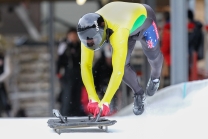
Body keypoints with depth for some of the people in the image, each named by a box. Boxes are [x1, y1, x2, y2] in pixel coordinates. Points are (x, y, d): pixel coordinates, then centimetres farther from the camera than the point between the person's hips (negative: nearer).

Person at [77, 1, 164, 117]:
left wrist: (105, 102, -54)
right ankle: (138, 94, 16)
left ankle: (155, 77, 50)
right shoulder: (89, 32, -33)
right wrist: (93, 99, -38)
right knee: (123, 65, -11)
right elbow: (85, 66, -30)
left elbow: (118, 71, -52)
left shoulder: (118, 33, -49)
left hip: (143, 17, -4)